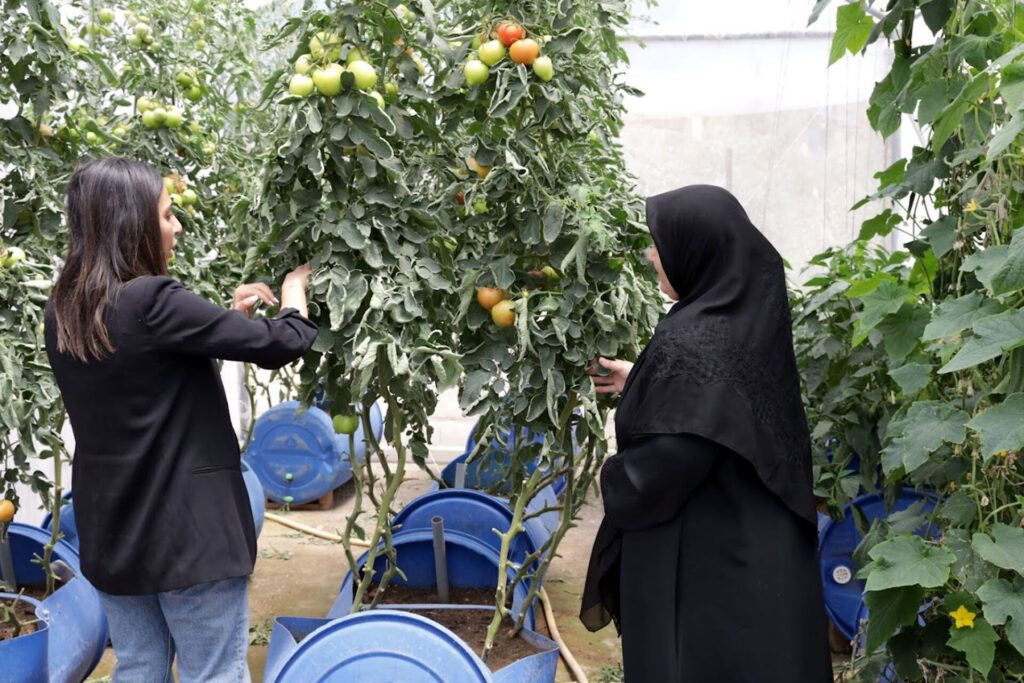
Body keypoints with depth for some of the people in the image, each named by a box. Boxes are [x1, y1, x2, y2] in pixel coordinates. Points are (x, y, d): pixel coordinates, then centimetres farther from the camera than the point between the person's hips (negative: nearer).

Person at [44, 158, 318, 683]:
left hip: (110, 535, 8)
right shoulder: (152, 303, -21)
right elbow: (280, 345, -16)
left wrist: (231, 314, 14)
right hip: (188, 531, -7)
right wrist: (294, 288, 5)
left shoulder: (63, 315, 3)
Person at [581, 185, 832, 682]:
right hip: (756, 545, 8)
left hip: (700, 559, -8)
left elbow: (656, 471, -24)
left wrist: (612, 479, -3)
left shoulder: (691, 342, -25)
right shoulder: (749, 317, 0)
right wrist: (640, 382, 20)